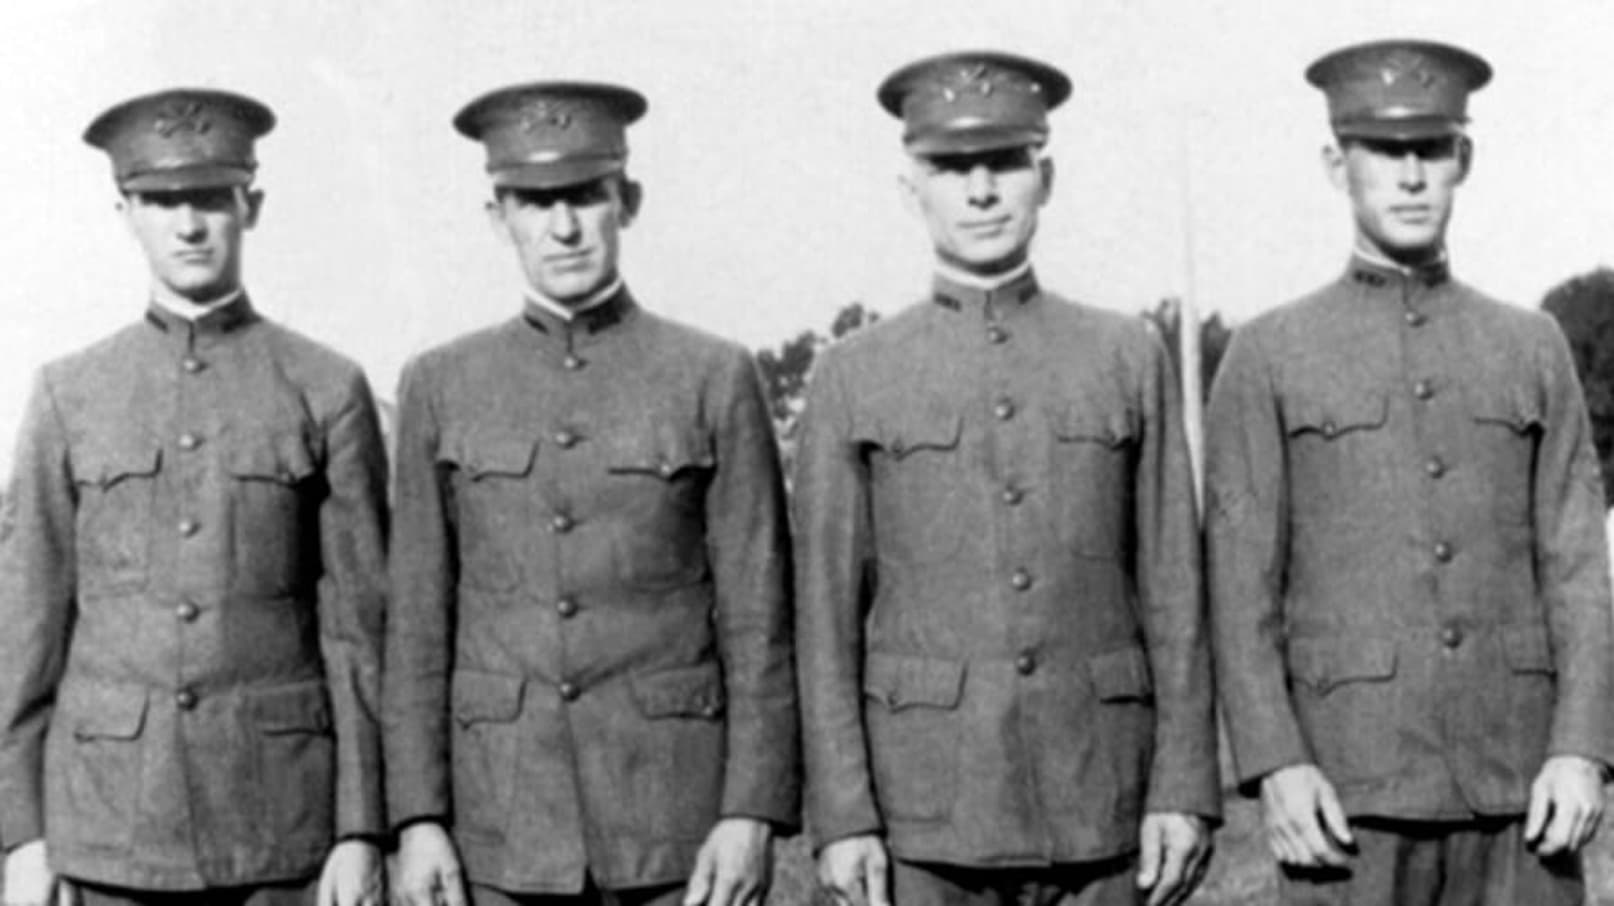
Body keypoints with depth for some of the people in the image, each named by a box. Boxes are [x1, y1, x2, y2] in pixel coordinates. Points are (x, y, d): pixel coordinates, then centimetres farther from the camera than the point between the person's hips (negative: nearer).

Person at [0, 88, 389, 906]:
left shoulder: (327, 391, 1)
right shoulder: (69, 394, 6)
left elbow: (360, 628, -1)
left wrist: (361, 830, -5)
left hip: (280, 826, -1)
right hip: (112, 810, 1)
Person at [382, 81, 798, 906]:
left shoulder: (714, 379, 0)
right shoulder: (440, 388, 6)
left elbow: (758, 620, -2)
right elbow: (417, 623, 5)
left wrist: (752, 813, -9)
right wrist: (418, 817, -2)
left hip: (678, 822, -1)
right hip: (506, 820, 2)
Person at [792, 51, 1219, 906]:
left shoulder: (1129, 357, 5)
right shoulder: (853, 377, 2)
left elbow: (1171, 590, 4)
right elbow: (826, 613, 0)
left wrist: (1183, 788, -2)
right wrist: (840, 816, -6)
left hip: (1096, 802, 1)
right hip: (923, 804, -1)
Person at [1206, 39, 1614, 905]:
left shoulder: (1532, 347, 11)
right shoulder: (1268, 357, 4)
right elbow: (1241, 584, -1)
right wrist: (1275, 764, -12)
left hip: (1517, 775, 2)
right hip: (1349, 780, -2)